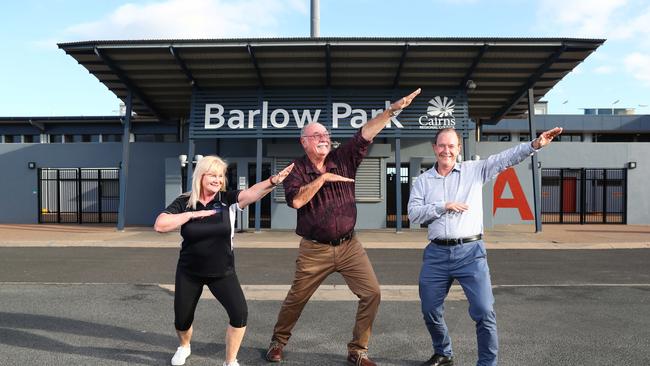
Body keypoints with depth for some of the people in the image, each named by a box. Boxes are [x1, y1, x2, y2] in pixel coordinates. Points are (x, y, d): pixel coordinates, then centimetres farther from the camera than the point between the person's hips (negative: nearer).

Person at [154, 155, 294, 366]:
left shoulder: (228, 200, -12)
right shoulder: (183, 202, -7)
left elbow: (252, 192, -31)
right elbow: (159, 225, -18)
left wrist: (274, 181, -50)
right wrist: (193, 214, -22)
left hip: (222, 272, -1)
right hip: (189, 272, 1)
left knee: (240, 313, -17)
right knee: (182, 320, 12)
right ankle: (184, 347, 49)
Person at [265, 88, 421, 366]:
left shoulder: (343, 159, 1)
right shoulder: (297, 169, -5)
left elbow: (366, 133, -9)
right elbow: (296, 200, -21)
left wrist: (393, 109, -17)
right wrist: (323, 178, -21)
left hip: (349, 246, 2)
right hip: (314, 250, -2)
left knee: (372, 293, -5)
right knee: (296, 299, 10)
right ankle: (278, 342, 36)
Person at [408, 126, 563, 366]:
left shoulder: (474, 170, 6)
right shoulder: (423, 180, 8)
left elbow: (506, 158, -5)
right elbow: (413, 214, -3)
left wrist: (535, 144, -18)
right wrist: (443, 206, -11)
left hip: (470, 252, -2)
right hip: (436, 254, 2)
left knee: (484, 312, -7)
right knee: (430, 311, 13)